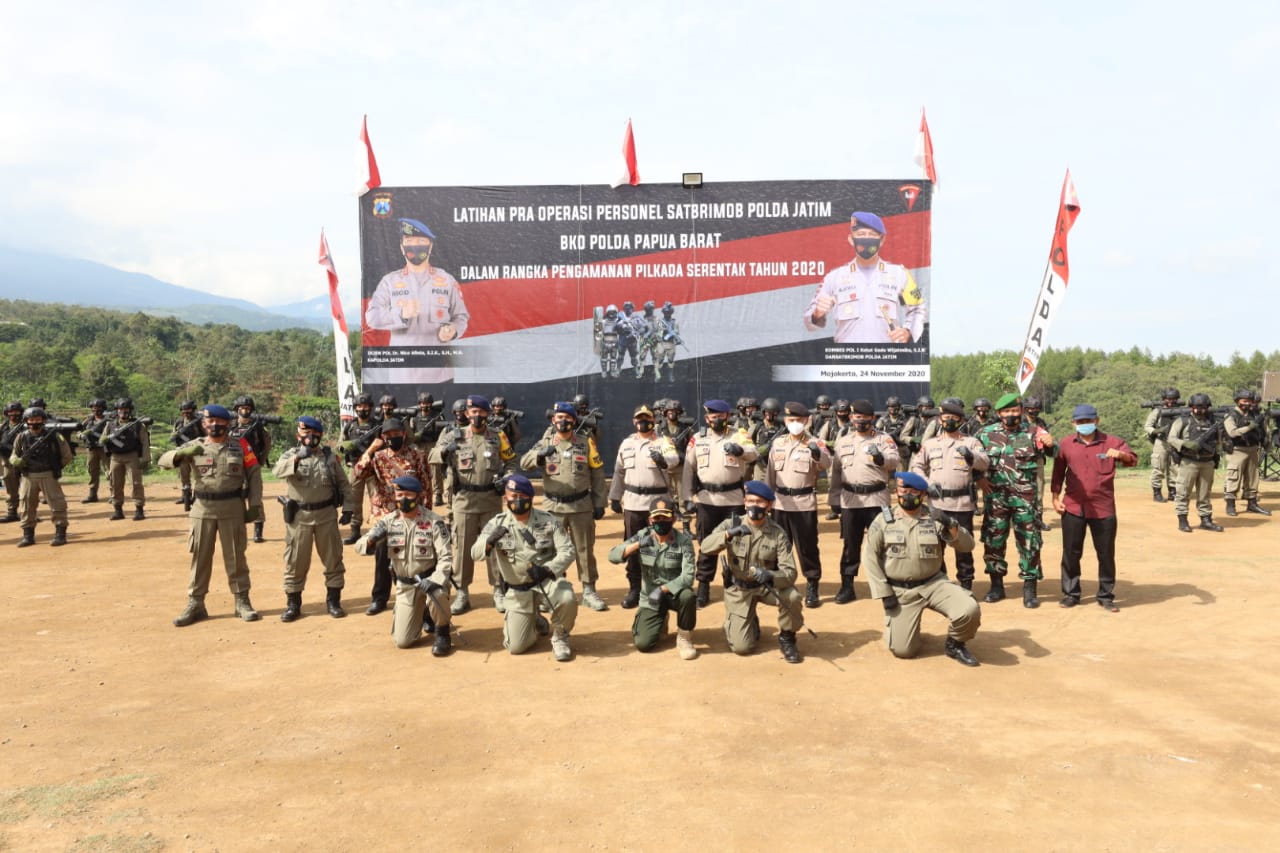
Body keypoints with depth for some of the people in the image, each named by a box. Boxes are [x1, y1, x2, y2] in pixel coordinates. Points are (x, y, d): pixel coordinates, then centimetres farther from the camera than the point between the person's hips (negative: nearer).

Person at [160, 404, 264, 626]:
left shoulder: (240, 446, 3)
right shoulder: (195, 446, 5)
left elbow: (254, 476, 4)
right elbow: (164, 460, -5)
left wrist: (255, 505, -3)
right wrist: (183, 453, -26)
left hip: (232, 508, -1)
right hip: (202, 509, 1)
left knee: (235, 557, 6)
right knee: (200, 557, 7)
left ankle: (242, 602, 15)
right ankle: (195, 604, 16)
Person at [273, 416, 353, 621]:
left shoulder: (330, 457, 4)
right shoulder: (291, 454, -2)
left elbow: (343, 484, 9)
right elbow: (277, 471, -24)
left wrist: (347, 508, 1)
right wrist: (297, 458, -40)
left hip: (326, 514, 2)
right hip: (298, 515, -1)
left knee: (333, 558, 7)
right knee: (296, 560, 5)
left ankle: (333, 600, 20)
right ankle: (293, 603, 17)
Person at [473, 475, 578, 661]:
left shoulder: (548, 521, -6)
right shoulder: (497, 524, -4)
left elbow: (567, 551, -11)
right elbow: (475, 553, -13)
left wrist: (548, 569, -31)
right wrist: (490, 541, -37)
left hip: (547, 580, -1)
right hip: (517, 590, 1)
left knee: (567, 599, -34)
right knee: (515, 646, -3)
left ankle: (560, 638, -1)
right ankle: (535, 623, 33)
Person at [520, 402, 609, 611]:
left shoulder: (586, 444, 4)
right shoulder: (544, 444, 4)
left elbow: (597, 474, 6)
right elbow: (524, 463, -10)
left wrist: (599, 504, 2)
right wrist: (540, 454, -31)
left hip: (581, 506, 0)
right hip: (553, 506, 0)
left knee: (585, 549, 5)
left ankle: (589, 591, 14)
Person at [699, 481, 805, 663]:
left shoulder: (777, 533, -13)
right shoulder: (732, 524, -11)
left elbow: (790, 572, -20)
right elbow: (706, 547, -24)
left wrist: (770, 576, -42)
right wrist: (728, 534, -42)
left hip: (767, 585, 0)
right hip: (738, 589, 0)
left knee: (792, 596, -32)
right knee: (741, 647, -9)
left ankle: (786, 637, -2)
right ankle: (751, 624, 27)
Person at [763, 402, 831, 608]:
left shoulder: (815, 443, -5)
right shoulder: (777, 443, 8)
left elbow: (826, 463, -25)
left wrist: (817, 453, -47)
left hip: (805, 504, -4)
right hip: (780, 503, 4)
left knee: (807, 546, 1)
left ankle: (812, 586, 12)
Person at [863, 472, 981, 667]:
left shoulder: (935, 519, 0)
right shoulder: (883, 520, -2)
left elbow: (967, 545, -6)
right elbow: (870, 557, -2)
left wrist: (951, 525, -25)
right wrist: (884, 593, -8)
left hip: (934, 583, 1)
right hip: (900, 591, -1)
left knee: (970, 611, -24)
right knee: (902, 650, -8)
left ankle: (955, 644, 8)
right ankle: (902, 624, 28)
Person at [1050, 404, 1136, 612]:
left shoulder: (1111, 442, 1)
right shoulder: (1066, 444, 6)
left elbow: (1132, 458, -12)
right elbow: (1058, 472, 11)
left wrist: (1120, 455, -34)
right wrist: (1056, 497, 4)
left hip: (1103, 508, -1)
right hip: (1073, 508, 1)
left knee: (1106, 554, 5)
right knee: (1071, 552, 7)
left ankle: (1106, 596, 16)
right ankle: (1070, 593, 18)